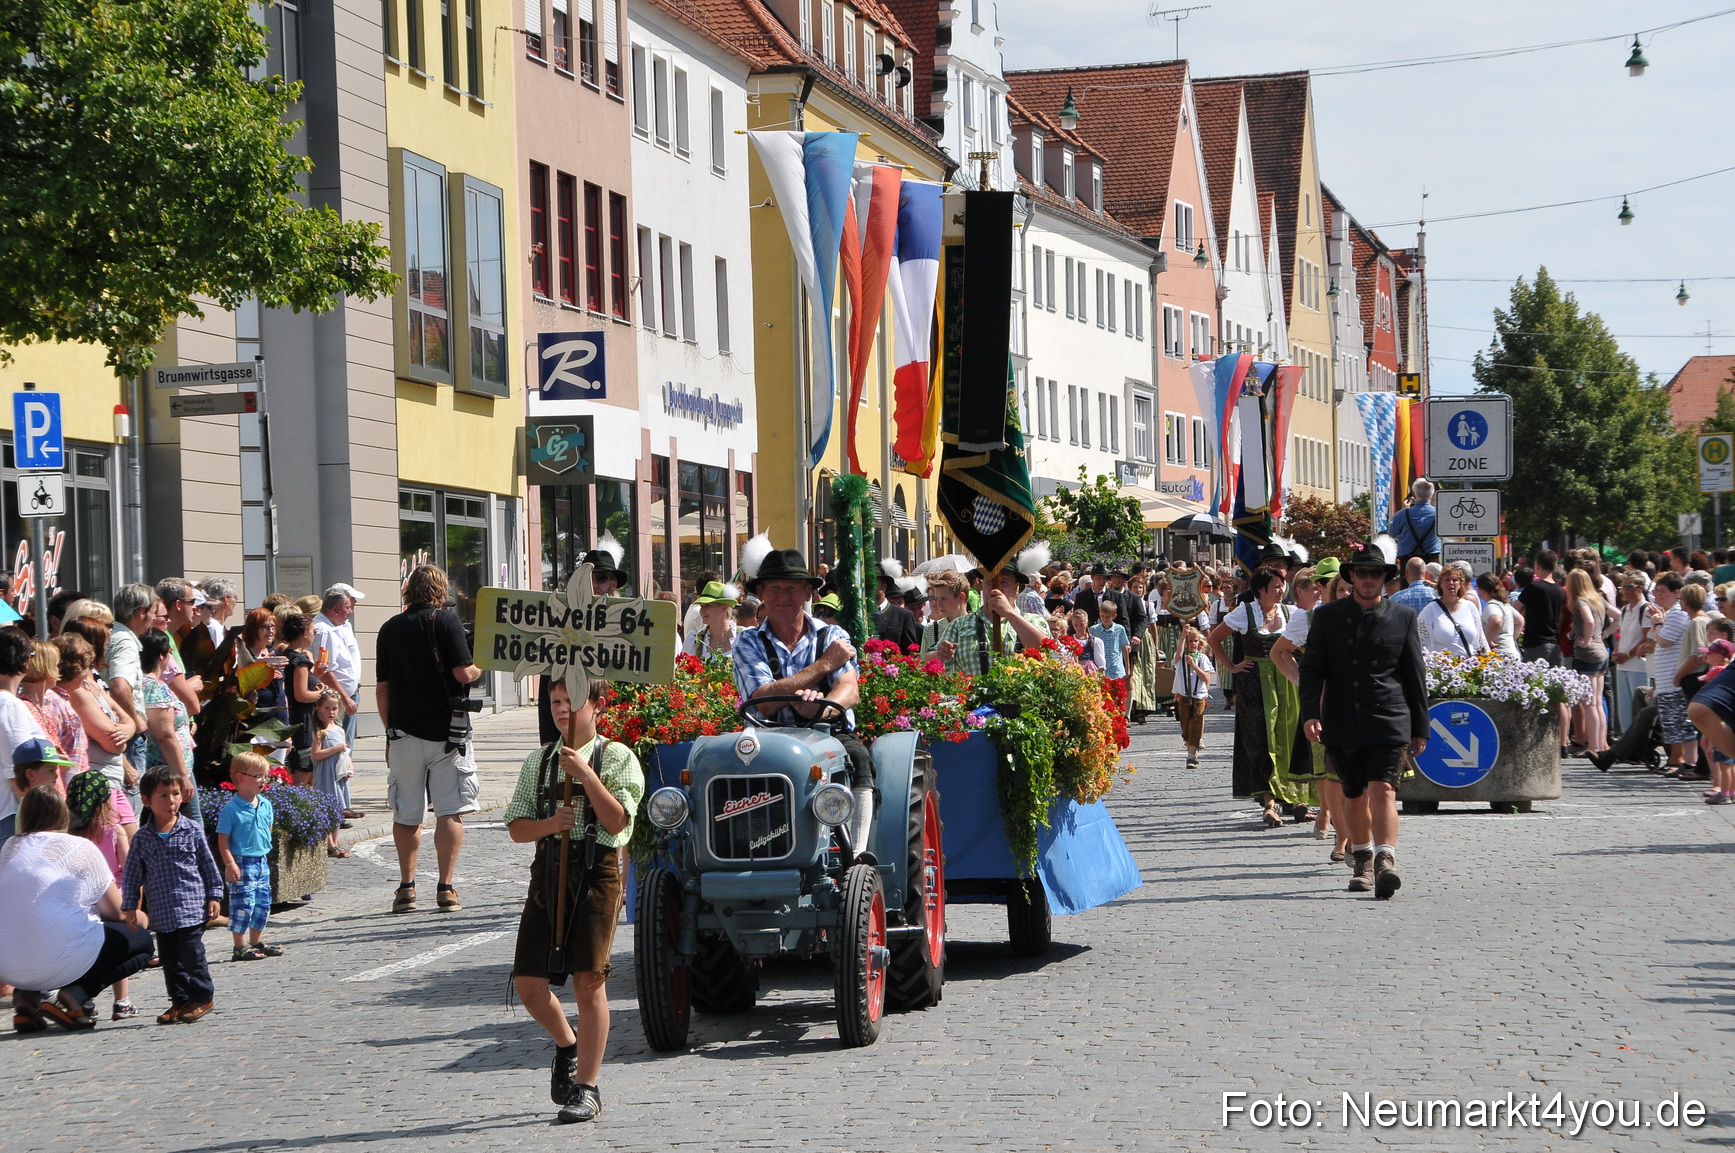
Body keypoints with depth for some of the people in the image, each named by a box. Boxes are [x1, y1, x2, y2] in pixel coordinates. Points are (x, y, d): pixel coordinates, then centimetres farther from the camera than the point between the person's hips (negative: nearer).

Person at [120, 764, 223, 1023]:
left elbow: (208, 865, 5)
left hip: (192, 909, -3)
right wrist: (129, 906, 3)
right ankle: (180, 1000, 19)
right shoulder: (143, 838, 4)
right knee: (169, 959, 8)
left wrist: (214, 895, 1)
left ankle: (201, 997, 10)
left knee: (192, 954, -4)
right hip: (162, 914, 3)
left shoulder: (192, 831, 0)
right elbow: (132, 875, 8)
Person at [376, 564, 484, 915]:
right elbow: (462, 673, -13)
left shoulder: (390, 628, 6)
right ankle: (446, 888, -2)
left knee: (406, 815, 11)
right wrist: (480, 669, 9)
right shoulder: (446, 620, -6)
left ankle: (406, 888, 14)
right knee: (450, 812, 1)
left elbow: (381, 688, 9)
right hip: (447, 729, -3)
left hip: (403, 731, 3)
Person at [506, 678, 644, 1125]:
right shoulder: (539, 761, 13)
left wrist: (585, 773, -17)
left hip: (596, 873, -4)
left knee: (589, 980, -7)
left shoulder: (616, 757, 0)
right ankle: (567, 1044, 31)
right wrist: (549, 824, -10)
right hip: (548, 870, 4)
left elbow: (616, 821, -10)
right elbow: (516, 828, 10)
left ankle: (586, 1088, 1)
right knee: (529, 981, 1)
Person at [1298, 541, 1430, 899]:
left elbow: (1415, 675, 9)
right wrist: (1310, 713, -12)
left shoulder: (1403, 617, 6)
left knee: (1383, 790, -18)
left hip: (1389, 721, -2)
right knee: (1355, 797, 12)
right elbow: (1312, 669, 3)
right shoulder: (1327, 616, 7)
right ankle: (1363, 862, 29)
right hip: (1342, 726, 2)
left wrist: (1420, 728, 8)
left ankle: (1386, 863, -28)